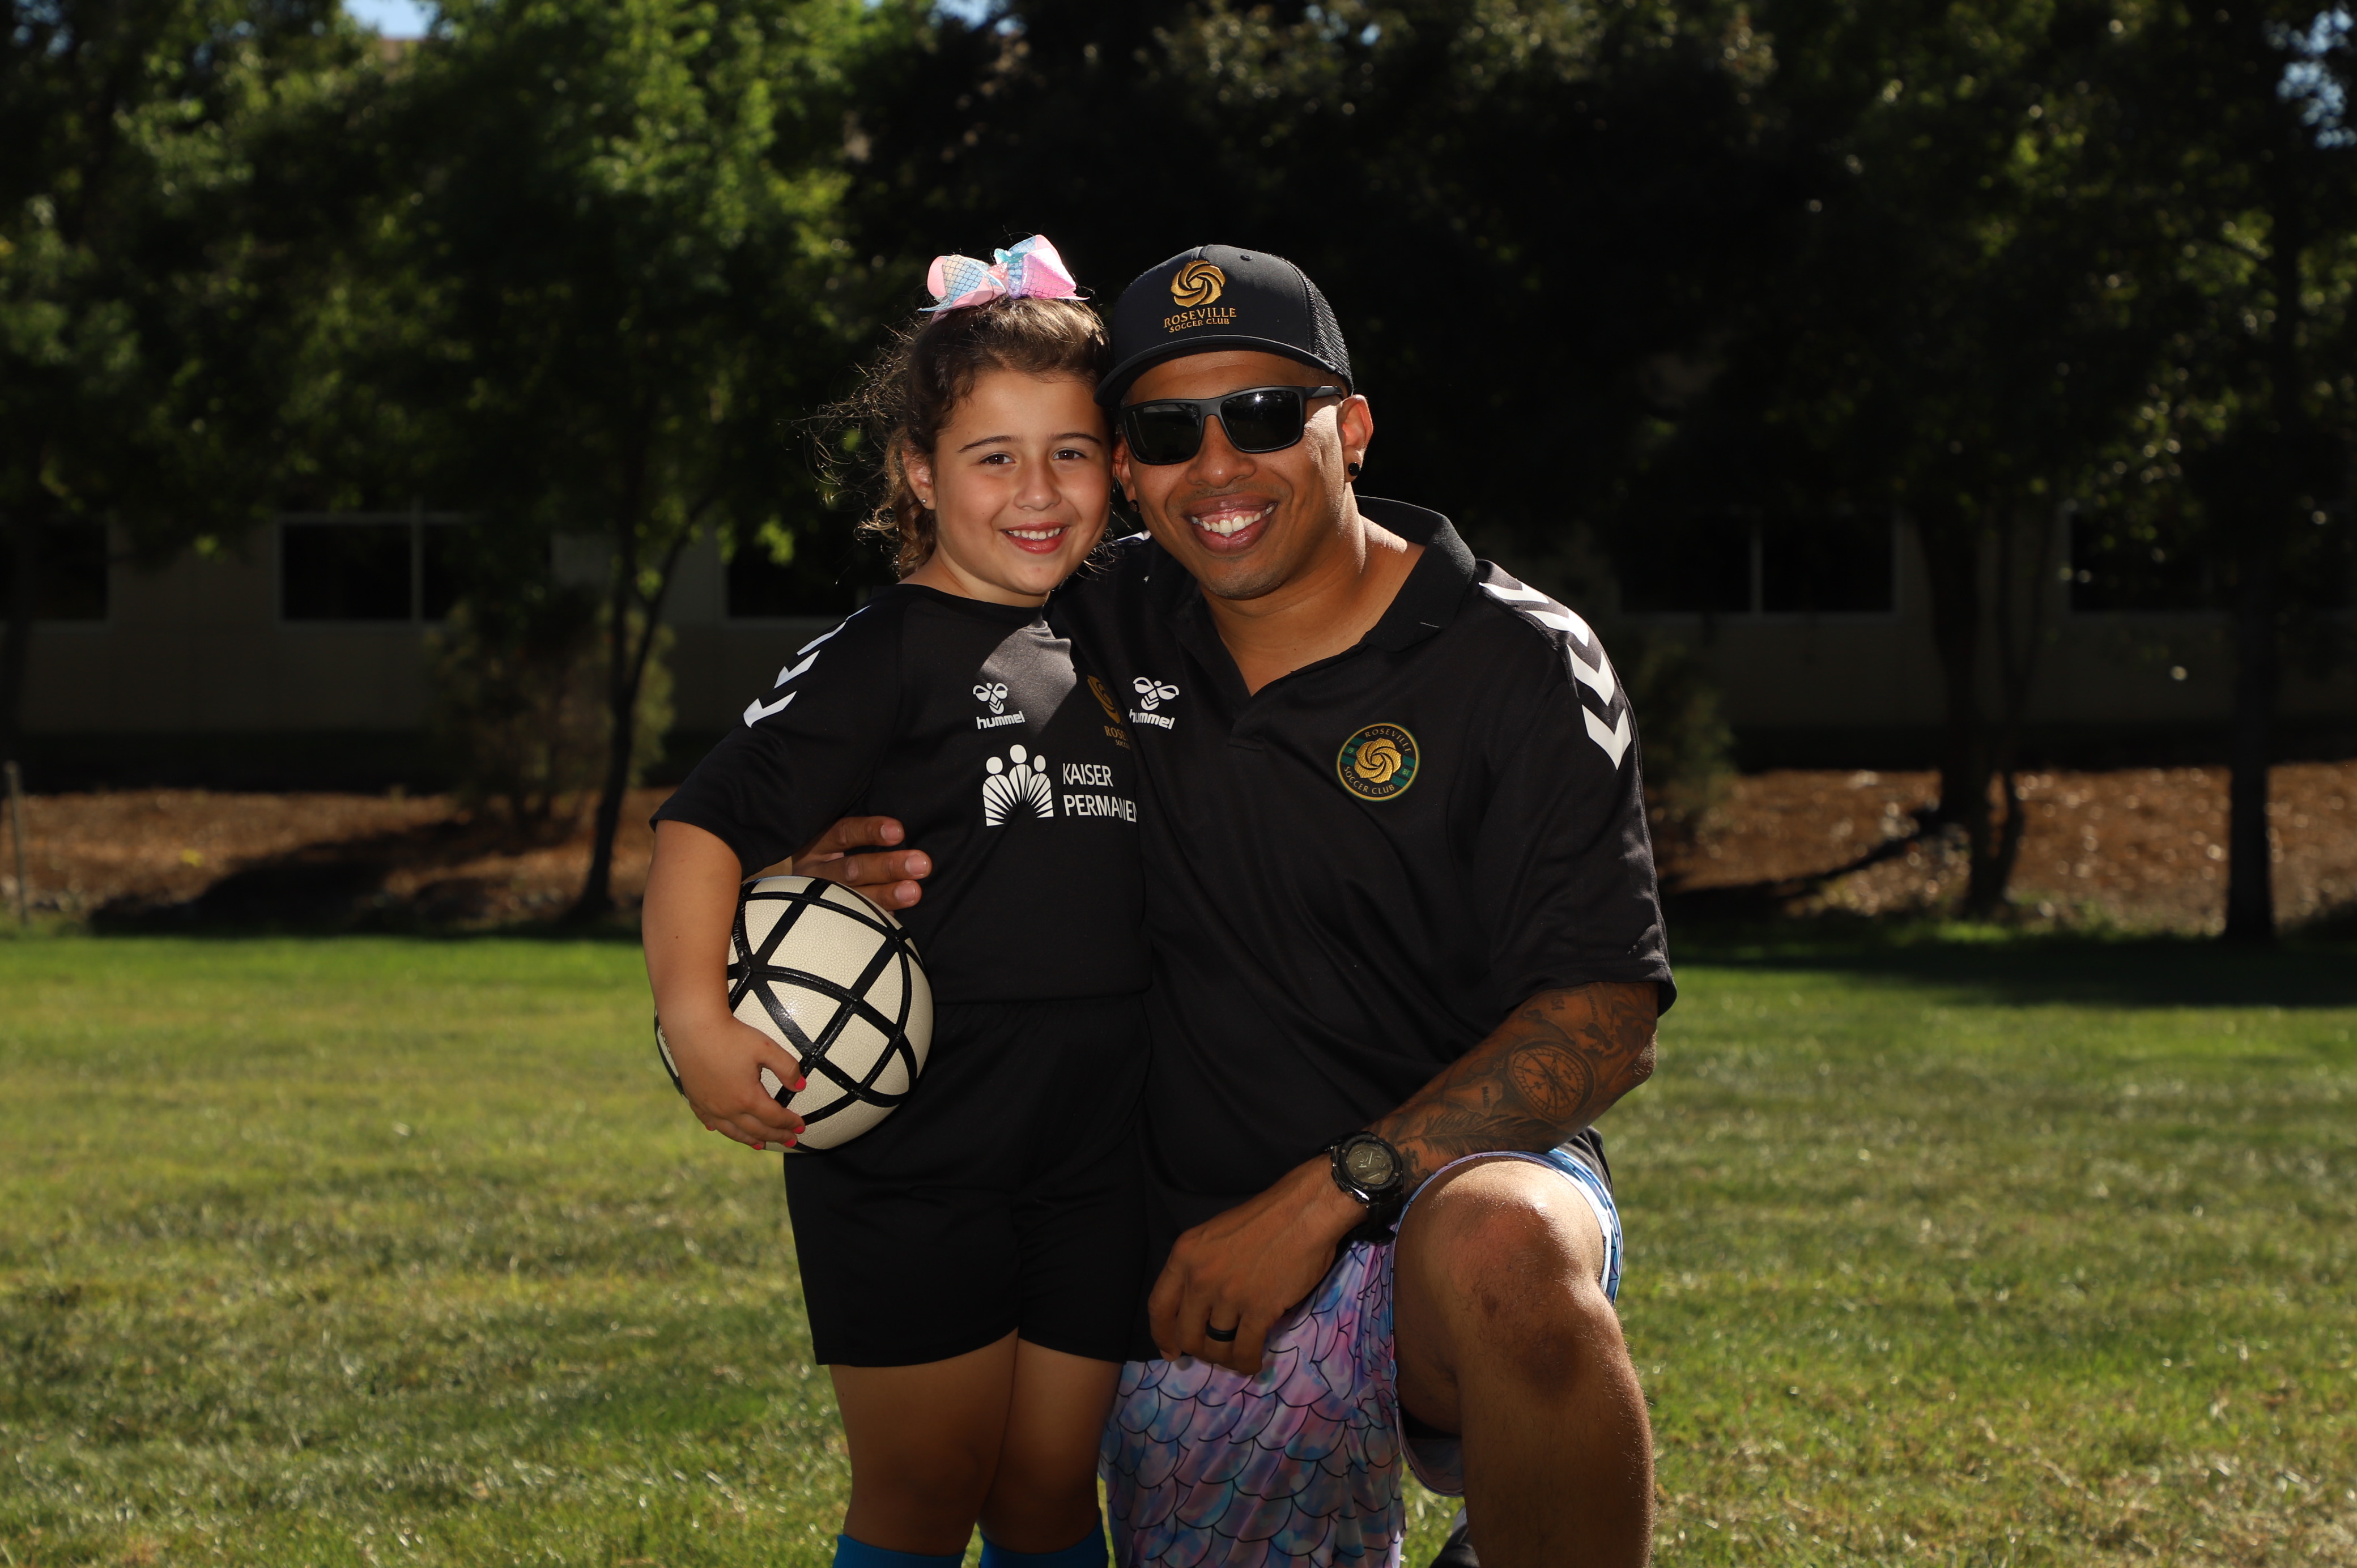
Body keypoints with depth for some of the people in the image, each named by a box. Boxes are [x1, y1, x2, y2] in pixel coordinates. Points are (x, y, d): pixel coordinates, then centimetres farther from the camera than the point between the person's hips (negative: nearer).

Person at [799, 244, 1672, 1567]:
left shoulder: (1521, 666, -6)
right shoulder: (1110, 630, 6)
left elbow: (1606, 1015, -13)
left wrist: (1325, 1195, -22)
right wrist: (853, 855, -4)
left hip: (1457, 1175, -5)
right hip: (1205, 1267, 5)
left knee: (1502, 1251, -38)